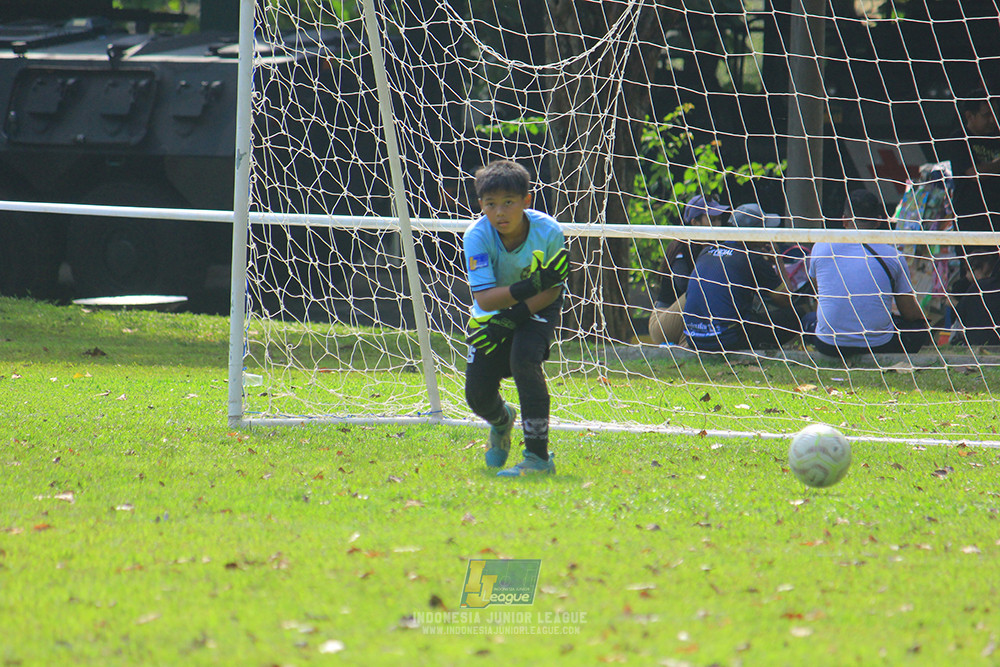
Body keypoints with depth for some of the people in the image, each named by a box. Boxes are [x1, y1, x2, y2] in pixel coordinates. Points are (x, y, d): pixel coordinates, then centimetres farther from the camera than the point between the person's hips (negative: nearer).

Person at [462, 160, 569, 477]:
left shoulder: (548, 232, -26)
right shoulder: (477, 236, -27)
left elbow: (553, 291, -16)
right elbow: (484, 298, -32)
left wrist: (513, 318, -28)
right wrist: (533, 286, -46)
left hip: (538, 309, -2)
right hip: (494, 312, 2)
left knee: (524, 358, -31)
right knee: (478, 395, -6)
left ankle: (538, 456, -23)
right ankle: (502, 421, 34)